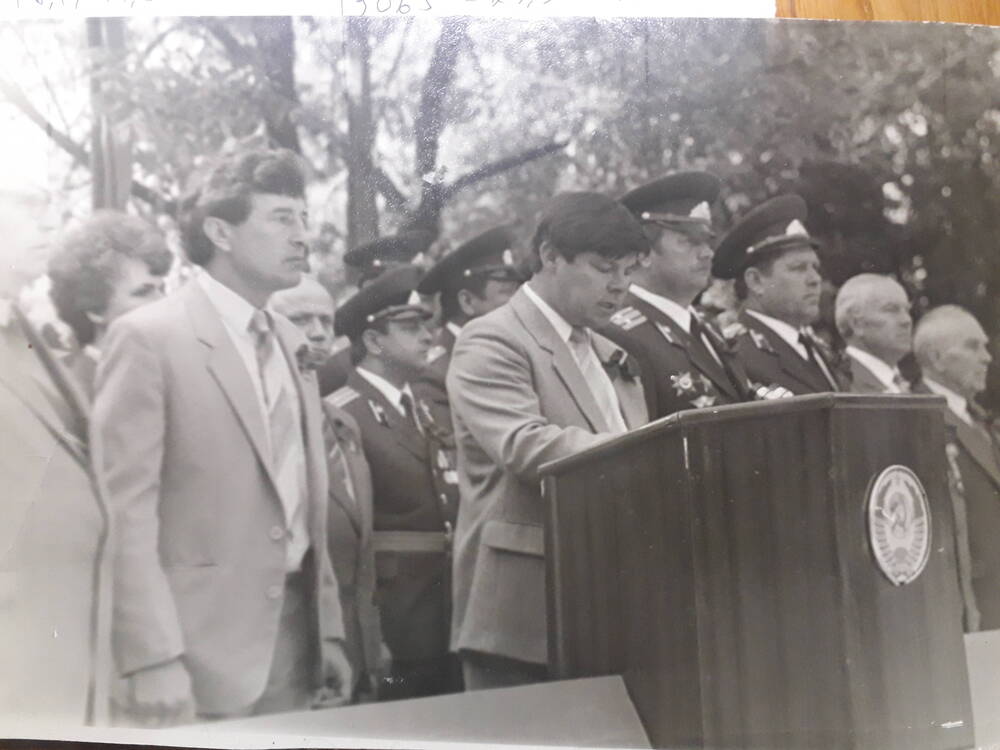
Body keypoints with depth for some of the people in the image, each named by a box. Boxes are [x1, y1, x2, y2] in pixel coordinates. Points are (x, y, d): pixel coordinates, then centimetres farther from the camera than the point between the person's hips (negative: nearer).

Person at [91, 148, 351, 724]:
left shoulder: (291, 343, 14)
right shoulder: (148, 337, -8)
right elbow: (124, 514, -14)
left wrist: (329, 632, 14)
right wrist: (153, 661, -19)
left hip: (297, 641, 7)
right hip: (200, 658, -6)